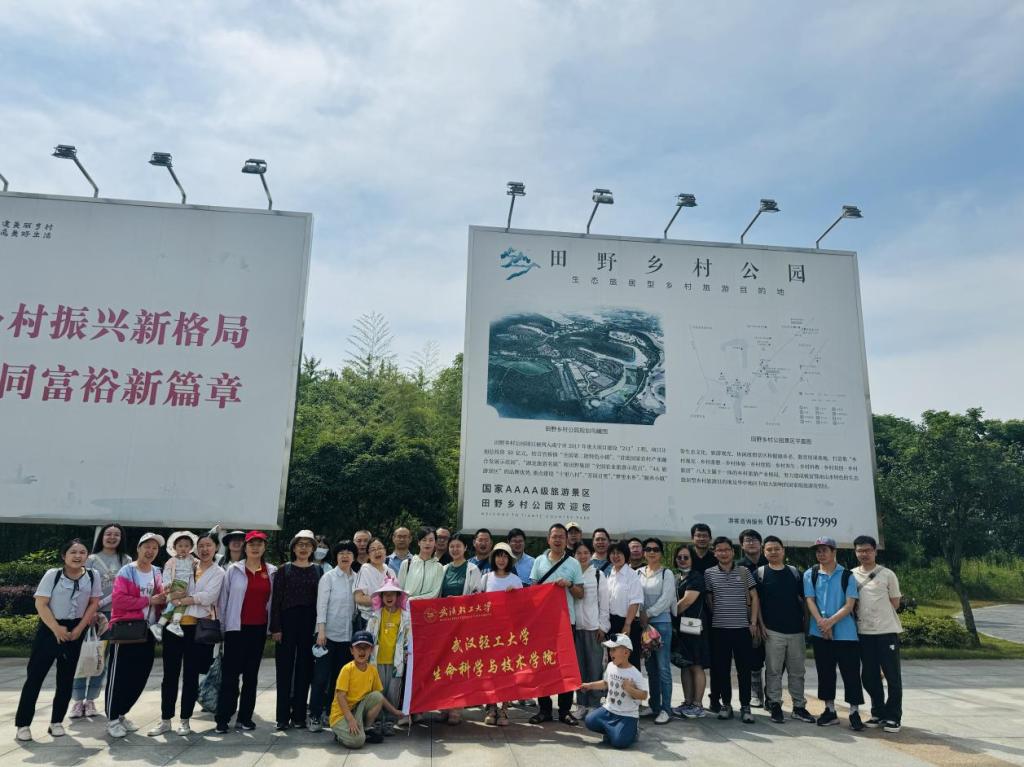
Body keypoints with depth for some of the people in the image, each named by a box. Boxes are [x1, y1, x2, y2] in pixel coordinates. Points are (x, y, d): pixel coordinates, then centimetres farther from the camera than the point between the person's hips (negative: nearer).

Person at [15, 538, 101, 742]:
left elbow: (94, 603, 0)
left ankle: (57, 721, 18)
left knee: (66, 677, 7)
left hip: (75, 630, 2)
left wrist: (79, 629, -7)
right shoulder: (53, 574, -11)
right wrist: (57, 629, -16)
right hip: (49, 628, -2)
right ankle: (23, 724, 7)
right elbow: (40, 604, -11)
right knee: (35, 675, -3)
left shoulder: (93, 576, -5)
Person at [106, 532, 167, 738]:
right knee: (119, 675, -1)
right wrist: (149, 600, -19)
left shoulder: (157, 573, 11)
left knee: (140, 676, 11)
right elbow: (118, 600, -18)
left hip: (148, 631, 6)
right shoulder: (126, 571, -8)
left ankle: (121, 714, 26)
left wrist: (166, 597, -6)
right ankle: (112, 719, 11)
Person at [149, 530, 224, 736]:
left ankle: (185, 720, 16)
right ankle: (165, 719, 18)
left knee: (191, 675, 5)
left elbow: (208, 597, -12)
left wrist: (182, 600, -16)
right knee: (170, 674, 7)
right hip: (174, 625, 3)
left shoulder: (218, 573, 2)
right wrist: (173, 597, -9)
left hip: (198, 627, -3)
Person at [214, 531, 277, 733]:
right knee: (230, 674, -1)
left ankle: (245, 717, 17)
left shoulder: (272, 572, 5)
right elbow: (223, 599, 2)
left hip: (259, 629, 3)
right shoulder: (233, 570, -1)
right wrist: (222, 625, 1)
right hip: (236, 628, -2)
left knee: (252, 674, 9)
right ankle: (222, 719, 6)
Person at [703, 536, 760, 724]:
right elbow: (708, 600, 9)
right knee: (721, 669, 6)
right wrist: (714, 618, 3)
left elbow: (754, 598, 5)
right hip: (719, 629, 1)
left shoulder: (744, 572, 3)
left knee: (744, 669, 3)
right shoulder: (709, 573, 3)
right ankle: (726, 704, 19)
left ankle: (745, 706, 13)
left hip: (742, 628, -1)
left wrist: (753, 623, 0)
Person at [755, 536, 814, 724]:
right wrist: (761, 625, -8)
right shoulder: (759, 573, 0)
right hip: (773, 631, -3)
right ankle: (775, 705, 10)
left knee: (797, 671, 9)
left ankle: (799, 706, 19)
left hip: (796, 629, 3)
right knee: (773, 670, 1)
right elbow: (755, 601, -2)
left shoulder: (795, 573, 9)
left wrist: (806, 620, 3)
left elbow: (804, 599, 13)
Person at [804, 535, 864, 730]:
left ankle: (854, 712, 11)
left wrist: (830, 622, -17)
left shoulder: (847, 576, 0)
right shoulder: (810, 574, 5)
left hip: (846, 633, -2)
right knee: (825, 672, 9)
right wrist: (821, 623, -15)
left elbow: (849, 605, -7)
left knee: (851, 673, 0)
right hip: (819, 633, 2)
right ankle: (830, 710, 20)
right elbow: (810, 600, -1)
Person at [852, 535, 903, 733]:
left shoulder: (887, 574, 0)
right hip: (864, 632, 3)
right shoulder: (852, 575, 7)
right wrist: (863, 615, 0)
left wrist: (877, 613, 0)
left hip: (887, 631, -3)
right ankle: (878, 713, 22)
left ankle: (893, 717, 13)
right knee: (869, 676, 9)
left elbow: (895, 603, 3)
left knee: (893, 676, 2)